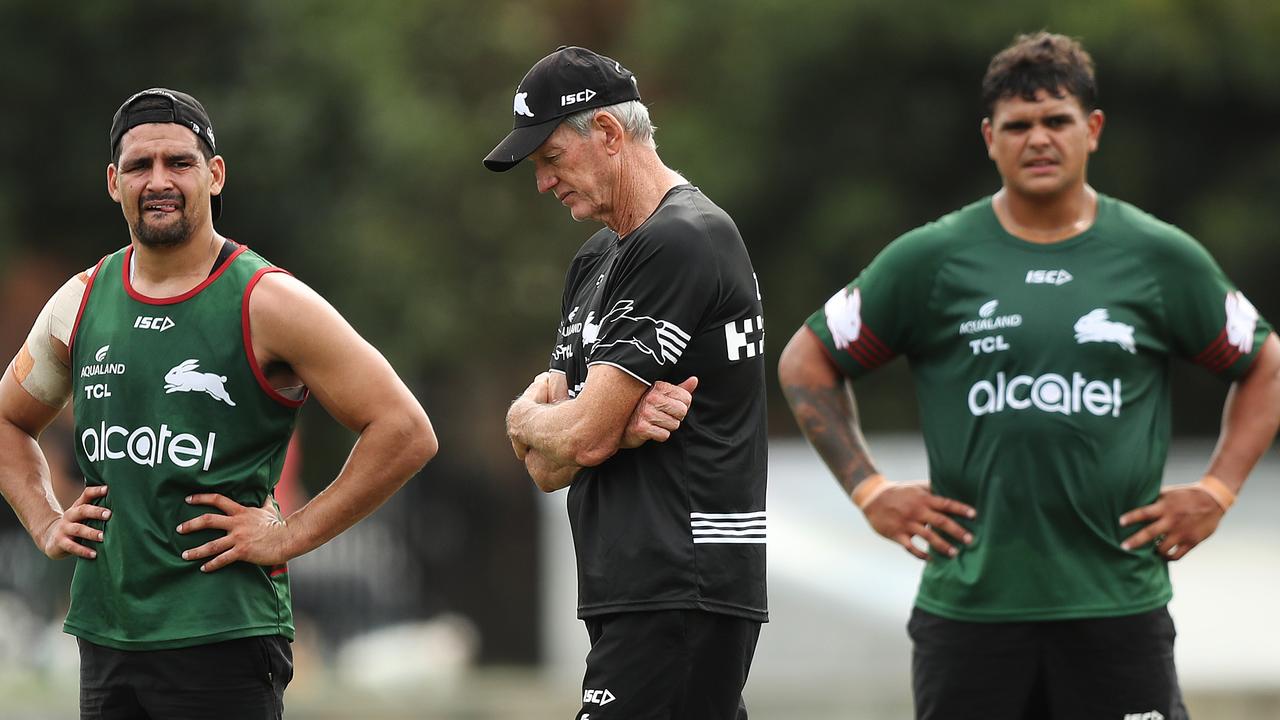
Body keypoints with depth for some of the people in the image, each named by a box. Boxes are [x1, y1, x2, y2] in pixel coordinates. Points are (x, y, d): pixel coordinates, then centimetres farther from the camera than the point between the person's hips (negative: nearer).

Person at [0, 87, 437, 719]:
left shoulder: (266, 304, -6)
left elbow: (405, 432, -9)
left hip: (221, 639, -5)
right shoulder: (80, 303, 10)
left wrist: (288, 535, -10)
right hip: (104, 637, 5)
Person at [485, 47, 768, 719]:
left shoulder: (682, 242, -11)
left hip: (679, 593, -10)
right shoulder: (597, 260, 20)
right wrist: (623, 426, -8)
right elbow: (548, 468, 15)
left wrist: (526, 418, 9)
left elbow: (583, 438, -15)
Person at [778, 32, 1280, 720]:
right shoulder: (930, 260, 4)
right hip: (968, 606, 0)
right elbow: (807, 362, 12)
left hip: (1120, 605, 0)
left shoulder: (1161, 258, 6)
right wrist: (869, 490, 4)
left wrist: (1216, 490, 6)